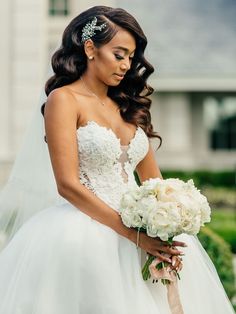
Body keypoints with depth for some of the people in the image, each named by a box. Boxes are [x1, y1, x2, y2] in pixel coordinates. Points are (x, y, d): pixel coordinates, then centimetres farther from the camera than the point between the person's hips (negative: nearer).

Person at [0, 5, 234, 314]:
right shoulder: (64, 99, -5)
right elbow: (68, 185, -15)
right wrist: (134, 235, -20)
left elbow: (153, 181, 13)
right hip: (87, 228, -6)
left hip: (142, 229, 6)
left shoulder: (127, 106, 16)